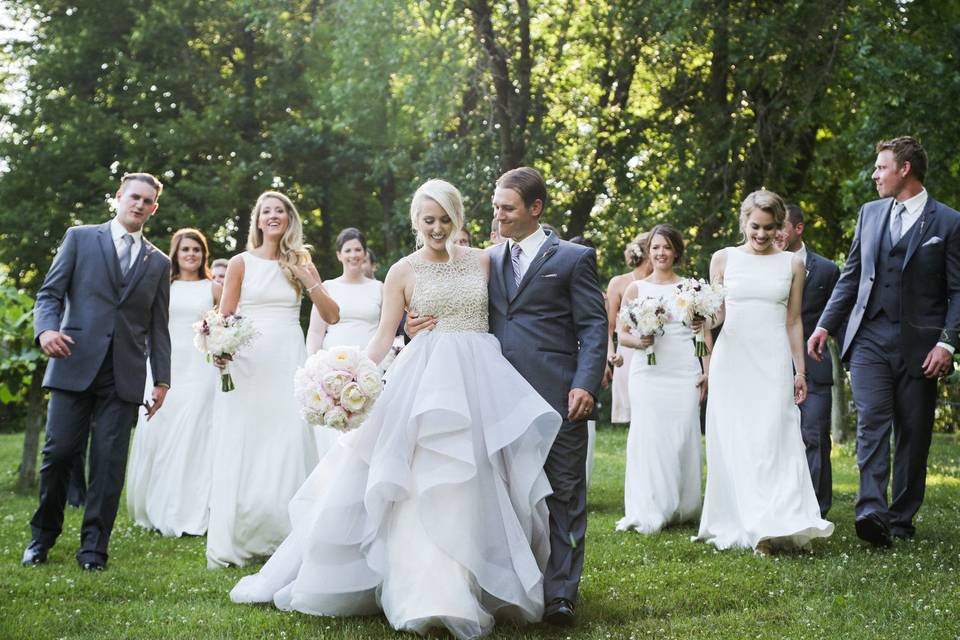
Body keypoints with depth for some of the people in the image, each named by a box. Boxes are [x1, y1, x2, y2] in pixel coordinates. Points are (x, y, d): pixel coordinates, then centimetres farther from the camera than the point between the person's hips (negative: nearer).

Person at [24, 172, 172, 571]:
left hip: (125, 375, 2)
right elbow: (50, 293, 4)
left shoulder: (159, 263, 16)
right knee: (58, 452, -1)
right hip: (75, 365, -2)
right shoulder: (80, 238, 10)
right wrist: (46, 328, -16)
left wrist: (161, 380, 8)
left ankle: (94, 546, 6)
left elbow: (158, 327, 15)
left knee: (110, 462, -1)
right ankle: (43, 537, 15)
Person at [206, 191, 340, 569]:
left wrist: (309, 281, -5)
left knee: (288, 449, -1)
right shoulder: (241, 263, 5)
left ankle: (285, 540, 6)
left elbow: (331, 316, 6)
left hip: (289, 363, 2)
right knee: (244, 450, -1)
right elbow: (224, 318, 3)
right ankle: (237, 542, 5)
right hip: (247, 363, -2)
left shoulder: (301, 264, 11)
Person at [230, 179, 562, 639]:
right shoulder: (403, 271, 5)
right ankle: (429, 596, -8)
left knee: (474, 488, 4)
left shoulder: (482, 261, 10)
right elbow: (384, 333, 2)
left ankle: (472, 589, 14)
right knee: (424, 488, -9)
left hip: (481, 378, 2)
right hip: (426, 380, -2)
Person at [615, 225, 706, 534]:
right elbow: (622, 334, 11)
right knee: (648, 437, -6)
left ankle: (679, 508, 10)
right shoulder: (635, 288, 10)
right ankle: (646, 512, -1)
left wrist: (708, 371, -1)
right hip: (647, 372, 0)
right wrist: (638, 341, -11)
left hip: (684, 374, 0)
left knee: (682, 438, -1)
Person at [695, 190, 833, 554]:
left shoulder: (792, 265, 9)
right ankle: (738, 524, 4)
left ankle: (770, 528, -14)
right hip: (732, 360, 1)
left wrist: (801, 371, 9)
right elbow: (716, 314, 10)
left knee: (773, 440, -10)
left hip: (773, 363, 0)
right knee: (733, 442, -1)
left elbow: (793, 322, 12)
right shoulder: (724, 259, 8)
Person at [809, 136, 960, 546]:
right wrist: (826, 326, 9)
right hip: (870, 339, 2)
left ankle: (902, 518, 14)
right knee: (872, 423, -12)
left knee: (913, 436, 5)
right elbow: (851, 277, 16)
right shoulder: (870, 214, 12)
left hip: (919, 347, -2)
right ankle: (871, 511, -20)